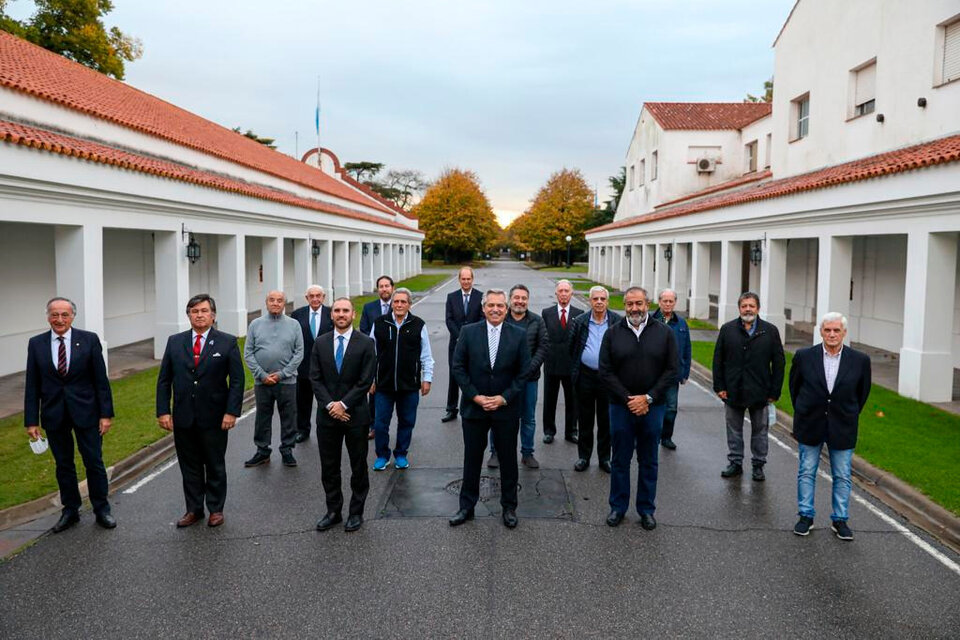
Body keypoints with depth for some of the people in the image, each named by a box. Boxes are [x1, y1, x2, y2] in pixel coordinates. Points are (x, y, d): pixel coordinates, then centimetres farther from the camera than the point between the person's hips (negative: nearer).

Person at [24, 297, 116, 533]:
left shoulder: (89, 340, -5)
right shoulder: (36, 344, 1)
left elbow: (101, 380, -4)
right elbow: (32, 386, 3)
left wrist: (106, 413, -7)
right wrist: (31, 420, 0)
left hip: (85, 412, -2)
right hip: (54, 414, 2)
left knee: (94, 463, 5)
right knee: (63, 465, 13)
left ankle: (102, 510, 20)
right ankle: (70, 511, 27)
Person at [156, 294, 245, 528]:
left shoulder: (228, 342, -3)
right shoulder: (175, 342, 5)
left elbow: (237, 380, -5)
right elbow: (164, 379, 6)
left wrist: (232, 412, -12)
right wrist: (163, 411, -2)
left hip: (214, 418, -2)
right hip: (183, 418, 3)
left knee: (215, 466, 10)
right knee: (189, 466, 11)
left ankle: (216, 509, 23)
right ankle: (193, 509, 24)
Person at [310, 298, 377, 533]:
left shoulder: (366, 343, -5)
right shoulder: (320, 343, 4)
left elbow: (366, 380, -9)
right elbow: (315, 378, 1)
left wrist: (343, 404, -13)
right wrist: (330, 405, -10)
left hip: (356, 414, -2)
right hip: (327, 415, 3)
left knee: (358, 467, 8)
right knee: (329, 467, 10)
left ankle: (356, 512, 21)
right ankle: (333, 511, 24)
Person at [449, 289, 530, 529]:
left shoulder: (518, 335, -3)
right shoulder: (468, 332, -3)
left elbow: (523, 372, -2)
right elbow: (458, 367, -3)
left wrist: (504, 398, -11)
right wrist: (475, 396, -10)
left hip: (506, 408, 0)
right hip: (474, 407, 0)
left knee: (508, 459, 11)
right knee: (472, 458, 11)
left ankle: (509, 507, 27)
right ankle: (467, 506, 25)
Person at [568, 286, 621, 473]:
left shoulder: (618, 321, -2)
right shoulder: (579, 322, 2)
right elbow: (571, 347, 7)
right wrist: (575, 369, 5)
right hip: (585, 376, 1)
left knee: (606, 420, 8)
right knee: (585, 419, 10)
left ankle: (604, 458, 21)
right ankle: (584, 456, 22)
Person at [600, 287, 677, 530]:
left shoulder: (664, 333, 0)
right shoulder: (613, 333, 0)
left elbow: (671, 370, -2)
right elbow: (606, 372, -4)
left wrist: (648, 397, -11)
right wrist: (628, 399, -11)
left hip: (652, 407, 0)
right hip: (621, 407, 0)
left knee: (649, 462, 11)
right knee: (620, 460, 9)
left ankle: (646, 509, 24)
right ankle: (618, 507, 23)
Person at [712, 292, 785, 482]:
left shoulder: (770, 331, 0)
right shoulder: (727, 329, 3)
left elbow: (778, 363, 1)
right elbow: (718, 360, 5)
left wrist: (774, 392, -3)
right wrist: (719, 386, -2)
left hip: (760, 392, -1)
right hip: (733, 392, 1)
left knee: (760, 430, 9)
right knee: (734, 429, 11)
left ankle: (758, 465, 21)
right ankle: (735, 463, 23)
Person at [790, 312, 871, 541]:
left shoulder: (860, 360, -6)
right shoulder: (804, 356, -7)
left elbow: (863, 391, 8)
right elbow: (794, 386, 7)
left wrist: (850, 416, 9)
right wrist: (802, 414, 9)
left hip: (842, 428, 0)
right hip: (810, 426, 0)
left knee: (842, 476, 8)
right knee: (806, 472, 9)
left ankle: (840, 520, 22)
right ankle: (806, 516, 21)